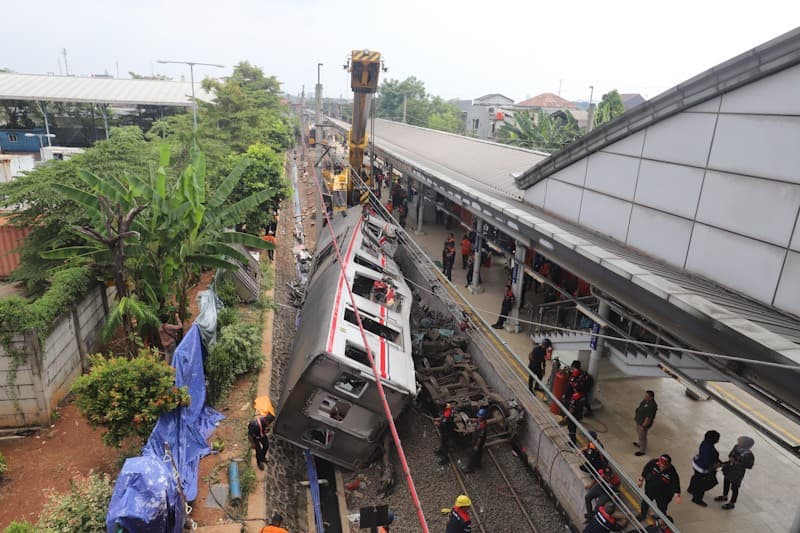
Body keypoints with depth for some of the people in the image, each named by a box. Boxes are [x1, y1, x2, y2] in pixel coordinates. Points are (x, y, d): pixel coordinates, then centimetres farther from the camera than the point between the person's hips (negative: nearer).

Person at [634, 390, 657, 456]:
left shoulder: (651, 406, -35)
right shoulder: (645, 400, -7)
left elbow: (648, 418, -29)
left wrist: (643, 426, -22)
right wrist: (636, 415, 18)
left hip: (644, 423, -9)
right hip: (639, 421, 9)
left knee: (642, 437, 11)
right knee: (639, 434, 29)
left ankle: (642, 451, 32)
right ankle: (640, 444, 53)